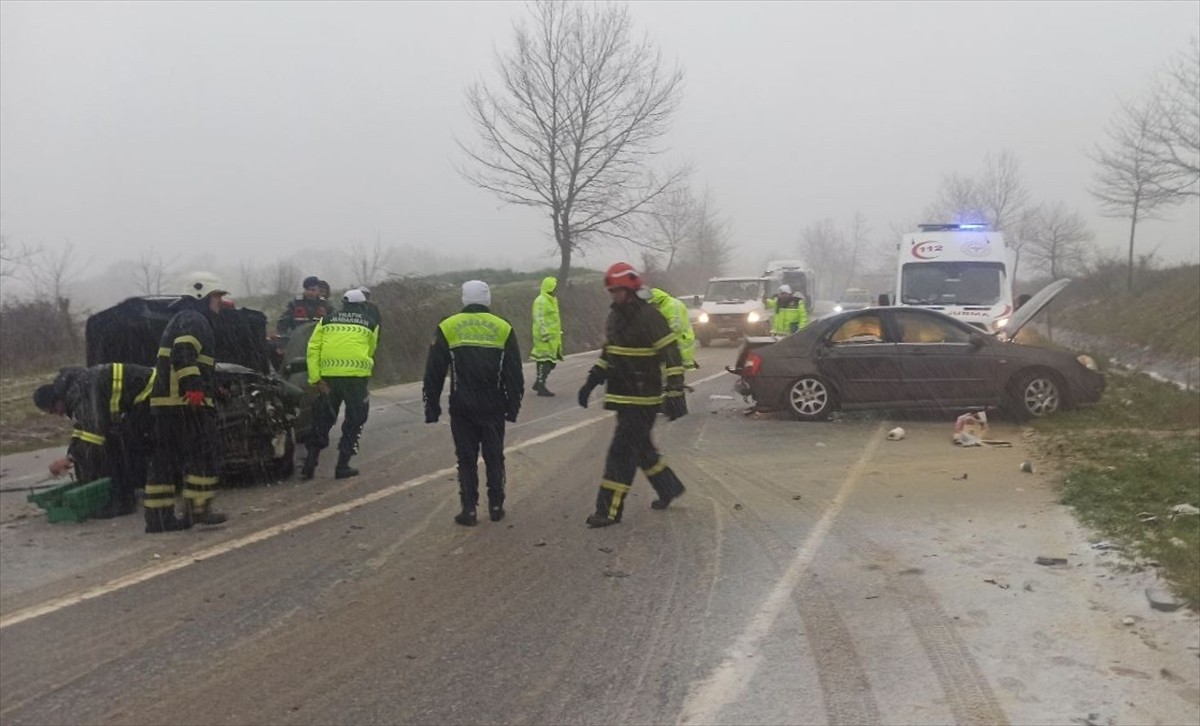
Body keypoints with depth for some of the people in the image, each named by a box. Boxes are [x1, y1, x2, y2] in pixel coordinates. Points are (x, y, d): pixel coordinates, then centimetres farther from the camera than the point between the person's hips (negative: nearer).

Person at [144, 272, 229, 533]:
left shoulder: (180, 320, 27)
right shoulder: (195, 320, -7)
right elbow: (183, 354, -23)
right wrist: (194, 387, -30)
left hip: (164, 401, 10)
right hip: (187, 401, -10)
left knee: (166, 460, 9)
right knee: (202, 454, -3)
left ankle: (158, 515, 9)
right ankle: (198, 509, -2)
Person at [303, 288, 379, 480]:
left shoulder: (327, 320, 15)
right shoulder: (371, 323, 13)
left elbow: (313, 348, 4)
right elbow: (370, 351, 12)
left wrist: (315, 378, 1)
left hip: (328, 375, 3)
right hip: (356, 375, -2)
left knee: (322, 420, 14)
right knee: (354, 421, 10)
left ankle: (309, 465, 11)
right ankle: (342, 465, 7)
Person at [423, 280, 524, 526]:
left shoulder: (447, 328, 2)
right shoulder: (503, 328, 4)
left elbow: (433, 374, 1)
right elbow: (514, 374, 4)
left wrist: (431, 408, 6)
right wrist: (513, 407, 10)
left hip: (461, 407, -1)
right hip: (494, 408, 1)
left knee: (466, 459, 7)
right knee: (494, 457, 13)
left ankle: (468, 510, 6)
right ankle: (496, 506, 17)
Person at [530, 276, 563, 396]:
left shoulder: (552, 300, 19)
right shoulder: (541, 301, -14)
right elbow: (539, 319, -20)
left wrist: (558, 332, 24)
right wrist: (545, 334, -24)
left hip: (554, 336, 10)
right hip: (545, 336, -10)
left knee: (552, 361, 13)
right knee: (545, 361, -8)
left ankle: (539, 383, 23)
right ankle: (541, 386, -5)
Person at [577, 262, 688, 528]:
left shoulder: (649, 317, -17)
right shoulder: (615, 317, 11)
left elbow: (672, 356, -19)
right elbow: (607, 354, 22)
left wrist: (675, 394, -24)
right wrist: (591, 383, 18)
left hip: (643, 399, -9)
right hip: (624, 396, 9)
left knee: (622, 451, -8)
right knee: (640, 447, 19)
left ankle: (610, 510, -3)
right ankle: (669, 487, 37)